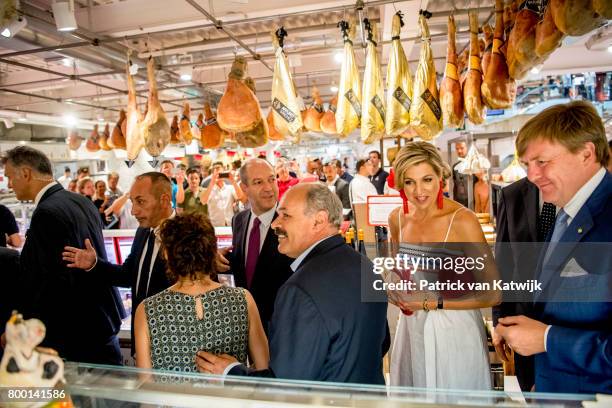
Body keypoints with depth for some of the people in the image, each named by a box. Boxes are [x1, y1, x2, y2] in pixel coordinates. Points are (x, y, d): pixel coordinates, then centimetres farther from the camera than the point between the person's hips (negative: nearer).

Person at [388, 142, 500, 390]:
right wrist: (395, 289, -5)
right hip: (412, 328, 5)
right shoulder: (396, 219, -3)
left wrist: (431, 302, -17)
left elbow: (492, 295, -17)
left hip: (454, 331, -5)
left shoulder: (463, 220, -19)